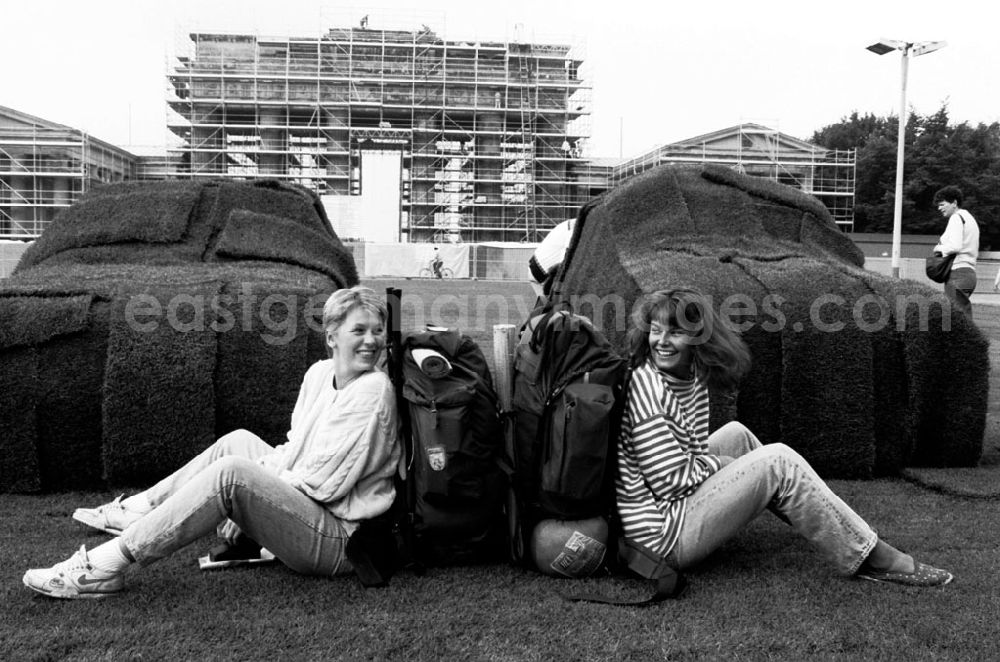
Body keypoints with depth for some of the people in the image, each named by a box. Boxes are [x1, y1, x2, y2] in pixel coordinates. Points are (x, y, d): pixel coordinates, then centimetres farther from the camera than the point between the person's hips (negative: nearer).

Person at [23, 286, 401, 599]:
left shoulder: (373, 391, -16)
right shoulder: (319, 373, 7)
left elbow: (323, 482, -17)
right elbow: (292, 451, 13)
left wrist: (249, 501, -10)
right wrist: (246, 506, -1)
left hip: (338, 541, -8)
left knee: (231, 472, -23)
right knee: (239, 441, 14)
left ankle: (103, 568, -18)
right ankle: (135, 511, 20)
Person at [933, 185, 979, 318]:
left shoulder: (957, 217, -5)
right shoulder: (970, 218, 24)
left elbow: (955, 246, -20)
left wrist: (939, 248, -2)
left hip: (958, 273, -10)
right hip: (970, 273, 10)